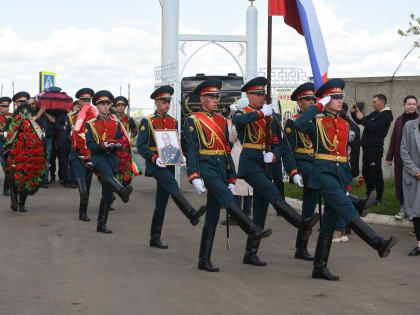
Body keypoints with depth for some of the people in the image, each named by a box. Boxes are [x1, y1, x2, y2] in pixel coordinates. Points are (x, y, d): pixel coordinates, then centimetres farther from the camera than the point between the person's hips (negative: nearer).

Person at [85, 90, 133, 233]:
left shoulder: (116, 124, 14)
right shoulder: (91, 124, 4)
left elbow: (120, 143, 12)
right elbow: (89, 145, -4)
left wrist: (116, 145, -12)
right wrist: (102, 145, -21)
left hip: (112, 157, 4)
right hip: (98, 157, -4)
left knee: (107, 194, 3)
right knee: (108, 174, -38)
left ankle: (102, 224, 10)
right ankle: (122, 192, -67)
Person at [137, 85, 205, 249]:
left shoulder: (173, 122, 14)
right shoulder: (147, 122, -2)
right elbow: (141, 145, -7)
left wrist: (180, 156, -1)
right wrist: (155, 158, -22)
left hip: (169, 164, 5)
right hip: (155, 165, -5)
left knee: (161, 203, 6)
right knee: (172, 185, -31)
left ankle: (155, 238, 12)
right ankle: (192, 214, -46)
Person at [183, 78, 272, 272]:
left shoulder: (222, 121, 17)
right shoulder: (193, 121, 0)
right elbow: (191, 150, -7)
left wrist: (231, 179, 14)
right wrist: (194, 177, -17)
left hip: (221, 169, 6)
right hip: (206, 167, -6)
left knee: (213, 215, 5)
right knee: (228, 200, -25)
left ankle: (204, 260, 8)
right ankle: (254, 231, -30)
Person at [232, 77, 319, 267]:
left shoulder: (271, 118, 17)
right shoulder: (243, 114, 3)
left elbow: (279, 144, 11)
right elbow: (238, 120, -24)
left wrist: (273, 155, -9)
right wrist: (261, 113, -26)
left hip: (266, 167, 6)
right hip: (250, 164, -6)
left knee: (260, 212, 4)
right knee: (273, 194, -25)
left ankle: (251, 254, 8)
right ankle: (302, 224, -37)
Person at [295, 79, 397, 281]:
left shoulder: (344, 124, 17)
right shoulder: (316, 121, -2)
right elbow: (299, 124, -25)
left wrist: (347, 183, 19)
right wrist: (318, 106, -15)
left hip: (340, 173, 7)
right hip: (324, 173, -7)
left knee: (330, 222, 6)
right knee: (347, 209, -22)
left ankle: (320, 267, 10)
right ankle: (378, 243, -32)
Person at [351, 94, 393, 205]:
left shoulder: (386, 115, -11)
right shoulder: (375, 113, 16)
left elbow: (373, 128, -23)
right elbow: (360, 121, 24)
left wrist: (362, 118, -15)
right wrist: (354, 113, 8)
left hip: (375, 149, -9)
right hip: (367, 148, 9)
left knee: (376, 174, -3)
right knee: (366, 172, 15)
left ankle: (378, 199, 4)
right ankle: (369, 195, 26)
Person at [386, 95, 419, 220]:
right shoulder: (399, 120, 10)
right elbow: (393, 139, 13)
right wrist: (389, 157, 11)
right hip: (400, 157, 3)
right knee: (401, 182, 4)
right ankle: (404, 208, 15)